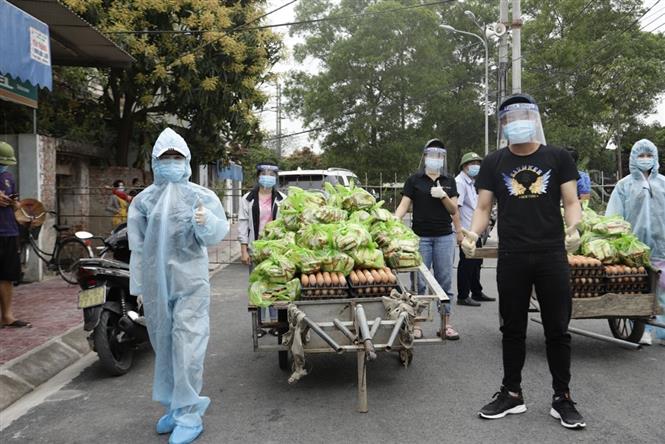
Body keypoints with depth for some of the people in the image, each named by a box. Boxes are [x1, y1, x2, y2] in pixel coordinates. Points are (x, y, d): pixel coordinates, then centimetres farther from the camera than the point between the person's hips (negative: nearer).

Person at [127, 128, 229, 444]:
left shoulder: (202, 196, 0)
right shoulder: (142, 200, 8)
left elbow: (217, 233, -11)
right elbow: (137, 246, 11)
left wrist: (206, 222, -34)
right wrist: (139, 285, 9)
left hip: (190, 282, -4)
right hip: (156, 282, 4)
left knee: (187, 344, -7)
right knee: (164, 345, 13)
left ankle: (189, 415, 4)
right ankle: (174, 406, 29)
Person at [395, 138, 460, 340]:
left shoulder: (449, 181, 11)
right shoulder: (414, 180, 3)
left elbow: (454, 210, 8)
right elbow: (404, 205, -3)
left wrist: (444, 196, -10)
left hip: (444, 236, 3)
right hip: (420, 236, -2)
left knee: (445, 280, 6)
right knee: (419, 281, 2)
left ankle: (446, 323, 14)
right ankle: (415, 323, 11)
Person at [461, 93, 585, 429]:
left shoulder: (558, 158, 5)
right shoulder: (493, 163, 6)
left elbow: (571, 202, 3)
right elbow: (483, 207, 5)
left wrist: (573, 228, -17)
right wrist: (472, 234, -14)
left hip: (552, 255, 0)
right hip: (511, 258, 1)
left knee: (557, 329, 7)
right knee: (513, 328, 10)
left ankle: (562, 398, 21)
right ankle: (512, 393, 24)